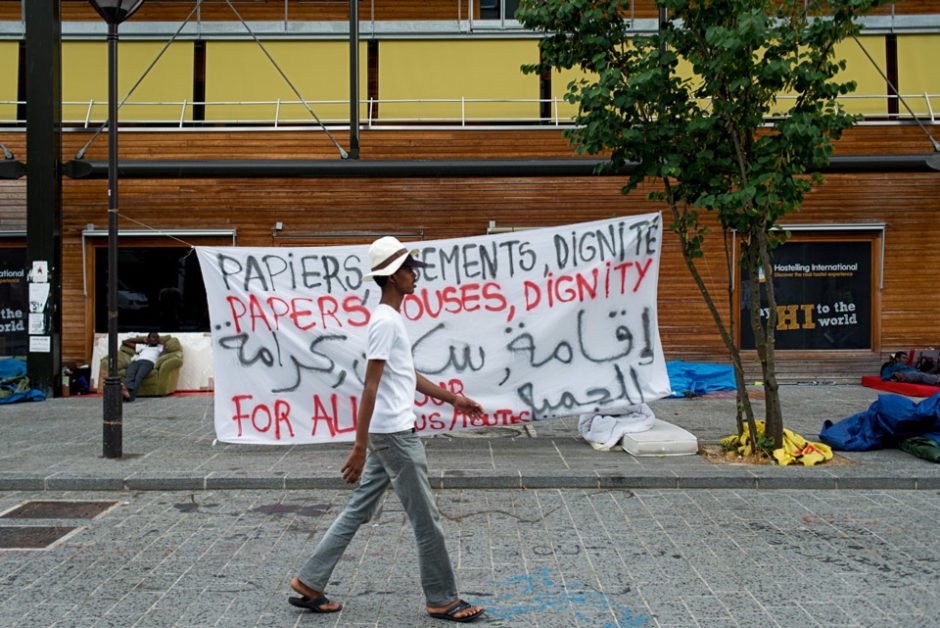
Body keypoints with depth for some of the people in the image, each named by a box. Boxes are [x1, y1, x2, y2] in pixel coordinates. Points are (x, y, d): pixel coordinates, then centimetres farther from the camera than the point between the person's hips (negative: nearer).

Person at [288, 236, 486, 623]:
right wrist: (360, 448, -23)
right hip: (394, 434, -10)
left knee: (358, 511, 15)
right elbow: (371, 387, -21)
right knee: (426, 520, 2)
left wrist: (453, 399, 26)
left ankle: (309, 584, 22)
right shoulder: (386, 321, -16)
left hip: (388, 434, 10)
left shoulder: (392, 318, 15)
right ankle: (442, 601, 16)